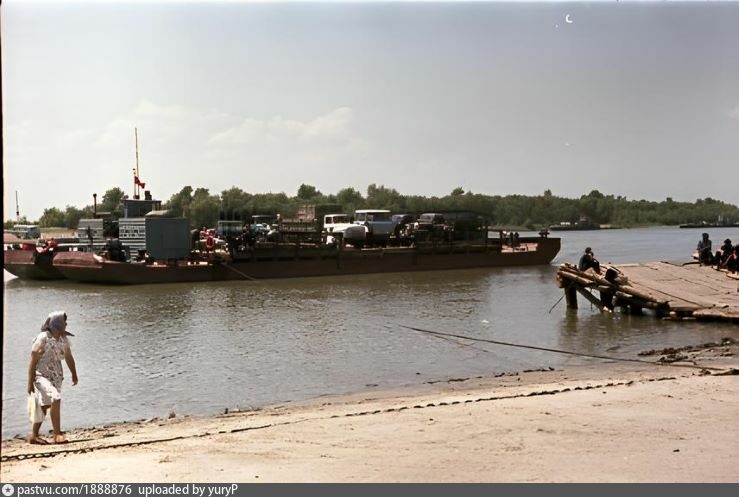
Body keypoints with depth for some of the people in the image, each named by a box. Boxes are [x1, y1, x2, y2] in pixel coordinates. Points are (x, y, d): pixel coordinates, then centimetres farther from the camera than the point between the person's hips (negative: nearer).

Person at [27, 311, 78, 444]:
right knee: (55, 399, -24)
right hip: (41, 376, -7)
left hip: (56, 377, 7)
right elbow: (33, 361, -15)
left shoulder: (63, 339, 4)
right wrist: (30, 383, -15)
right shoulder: (42, 339, -16)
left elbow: (68, 357, 19)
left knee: (45, 406, 11)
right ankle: (57, 434, -22)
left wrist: (74, 375, 25)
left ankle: (34, 436, 22)